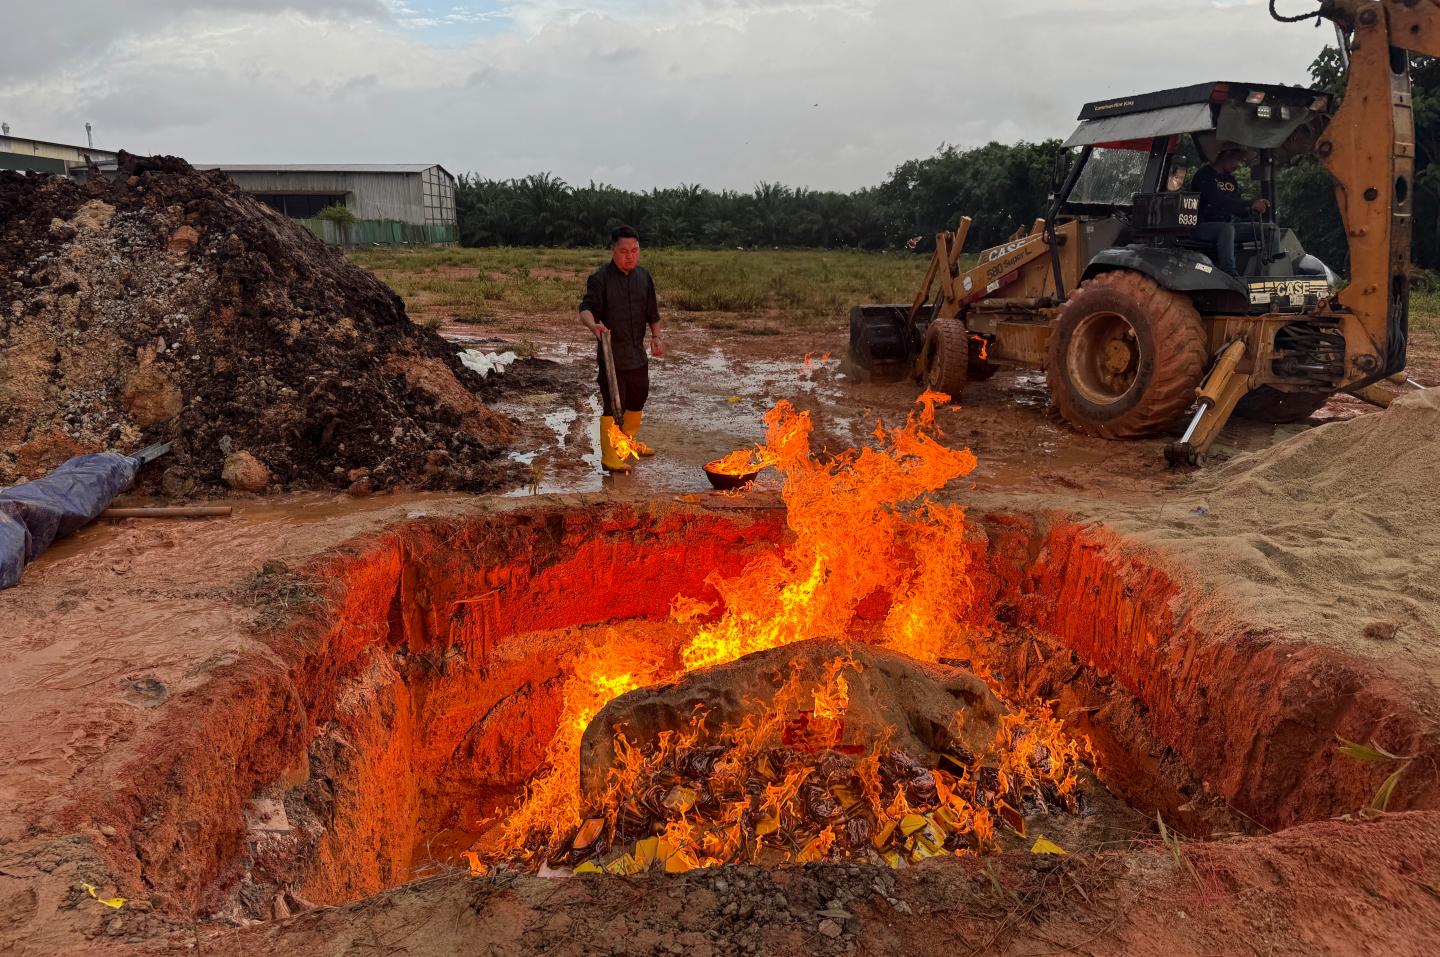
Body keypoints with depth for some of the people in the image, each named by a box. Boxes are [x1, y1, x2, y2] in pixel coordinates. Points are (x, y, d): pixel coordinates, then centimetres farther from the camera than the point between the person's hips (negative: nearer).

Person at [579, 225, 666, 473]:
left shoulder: (644, 276, 8)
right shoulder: (600, 278, -12)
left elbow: (652, 312, 16)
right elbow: (586, 308, -22)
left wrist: (657, 336, 3)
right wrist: (594, 325, -43)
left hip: (638, 353, 7)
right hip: (612, 354, -6)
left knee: (638, 399, 20)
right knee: (613, 405, -8)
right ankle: (609, 457, 0)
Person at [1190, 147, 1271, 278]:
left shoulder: (1230, 179, 20)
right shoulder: (1205, 175, -5)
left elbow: (1240, 209, 13)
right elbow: (1217, 200, -21)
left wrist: (1256, 206, -9)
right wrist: (1251, 204, -23)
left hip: (1227, 226, 8)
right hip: (1202, 227, -8)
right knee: (1226, 228, -38)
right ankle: (1231, 275, -43)